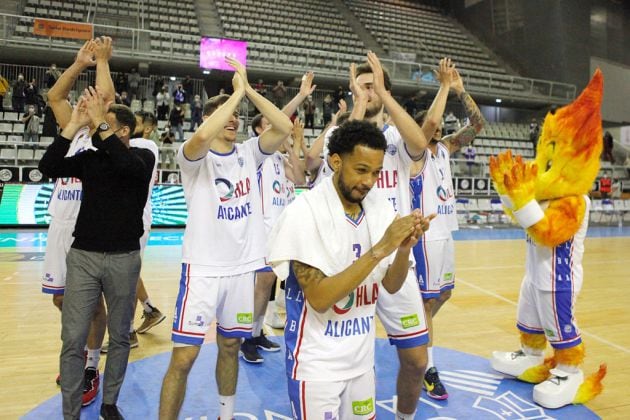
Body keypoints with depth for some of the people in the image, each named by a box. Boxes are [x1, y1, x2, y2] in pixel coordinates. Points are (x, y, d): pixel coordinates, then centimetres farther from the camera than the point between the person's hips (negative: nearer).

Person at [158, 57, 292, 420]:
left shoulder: (249, 152, 6)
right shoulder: (195, 156, -7)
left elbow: (285, 127, -9)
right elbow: (204, 135, -30)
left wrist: (249, 90, -10)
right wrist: (237, 92, -19)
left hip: (244, 267, 4)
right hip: (203, 267, -4)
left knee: (230, 347, 18)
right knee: (184, 357, -2)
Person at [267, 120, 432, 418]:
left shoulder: (380, 211, -2)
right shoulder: (304, 213, -20)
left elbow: (391, 286, 1)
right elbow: (319, 298, -26)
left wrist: (404, 247, -18)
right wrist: (381, 248, -29)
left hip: (362, 358, 6)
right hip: (316, 364, -6)